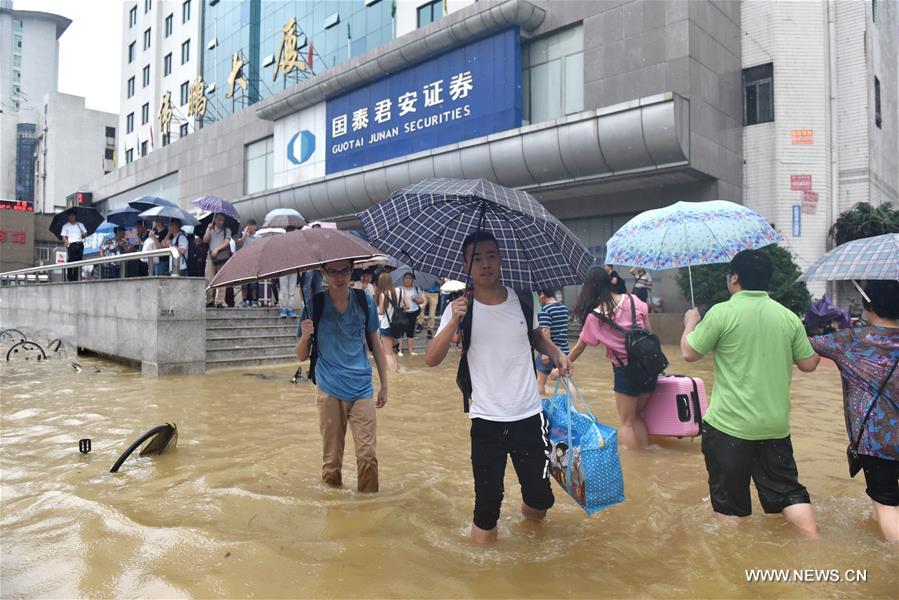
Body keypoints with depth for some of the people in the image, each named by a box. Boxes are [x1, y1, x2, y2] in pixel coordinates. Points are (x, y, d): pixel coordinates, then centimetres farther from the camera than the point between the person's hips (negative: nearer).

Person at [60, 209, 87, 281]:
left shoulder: (80, 224, 18)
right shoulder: (65, 226, 10)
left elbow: (85, 234, 14)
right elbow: (64, 237, 4)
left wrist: (84, 234, -10)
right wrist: (67, 242, -15)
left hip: (80, 245, 3)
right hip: (71, 245, -3)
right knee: (70, 261, -11)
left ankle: (75, 278, 3)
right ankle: (69, 278, -7)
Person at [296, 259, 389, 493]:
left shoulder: (365, 301, 0)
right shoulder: (314, 305, -3)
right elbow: (302, 357, -1)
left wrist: (384, 385, 10)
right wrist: (305, 336, -22)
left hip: (362, 390, 1)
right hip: (329, 392, 0)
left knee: (368, 455, -3)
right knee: (331, 458, 8)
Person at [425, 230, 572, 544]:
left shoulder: (523, 300, 1)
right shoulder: (460, 309, -6)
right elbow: (432, 359, -14)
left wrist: (557, 353, 1)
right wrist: (454, 322, -28)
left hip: (530, 416, 2)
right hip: (486, 422, -2)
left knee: (541, 499, 11)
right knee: (488, 499, 6)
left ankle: (529, 507, 45)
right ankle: (483, 527, 38)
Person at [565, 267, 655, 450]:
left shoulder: (594, 316, -7)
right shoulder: (633, 300, 0)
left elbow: (579, 348, 4)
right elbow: (649, 333, 4)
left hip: (625, 370, -4)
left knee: (627, 423, 9)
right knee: (636, 416, 21)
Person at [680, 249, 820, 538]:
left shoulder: (722, 312, -12)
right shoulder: (788, 316, 2)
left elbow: (689, 353, -5)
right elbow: (809, 364, 9)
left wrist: (691, 322, 13)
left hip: (729, 426, -4)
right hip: (775, 425, 4)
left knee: (728, 506, 9)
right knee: (789, 492, 17)